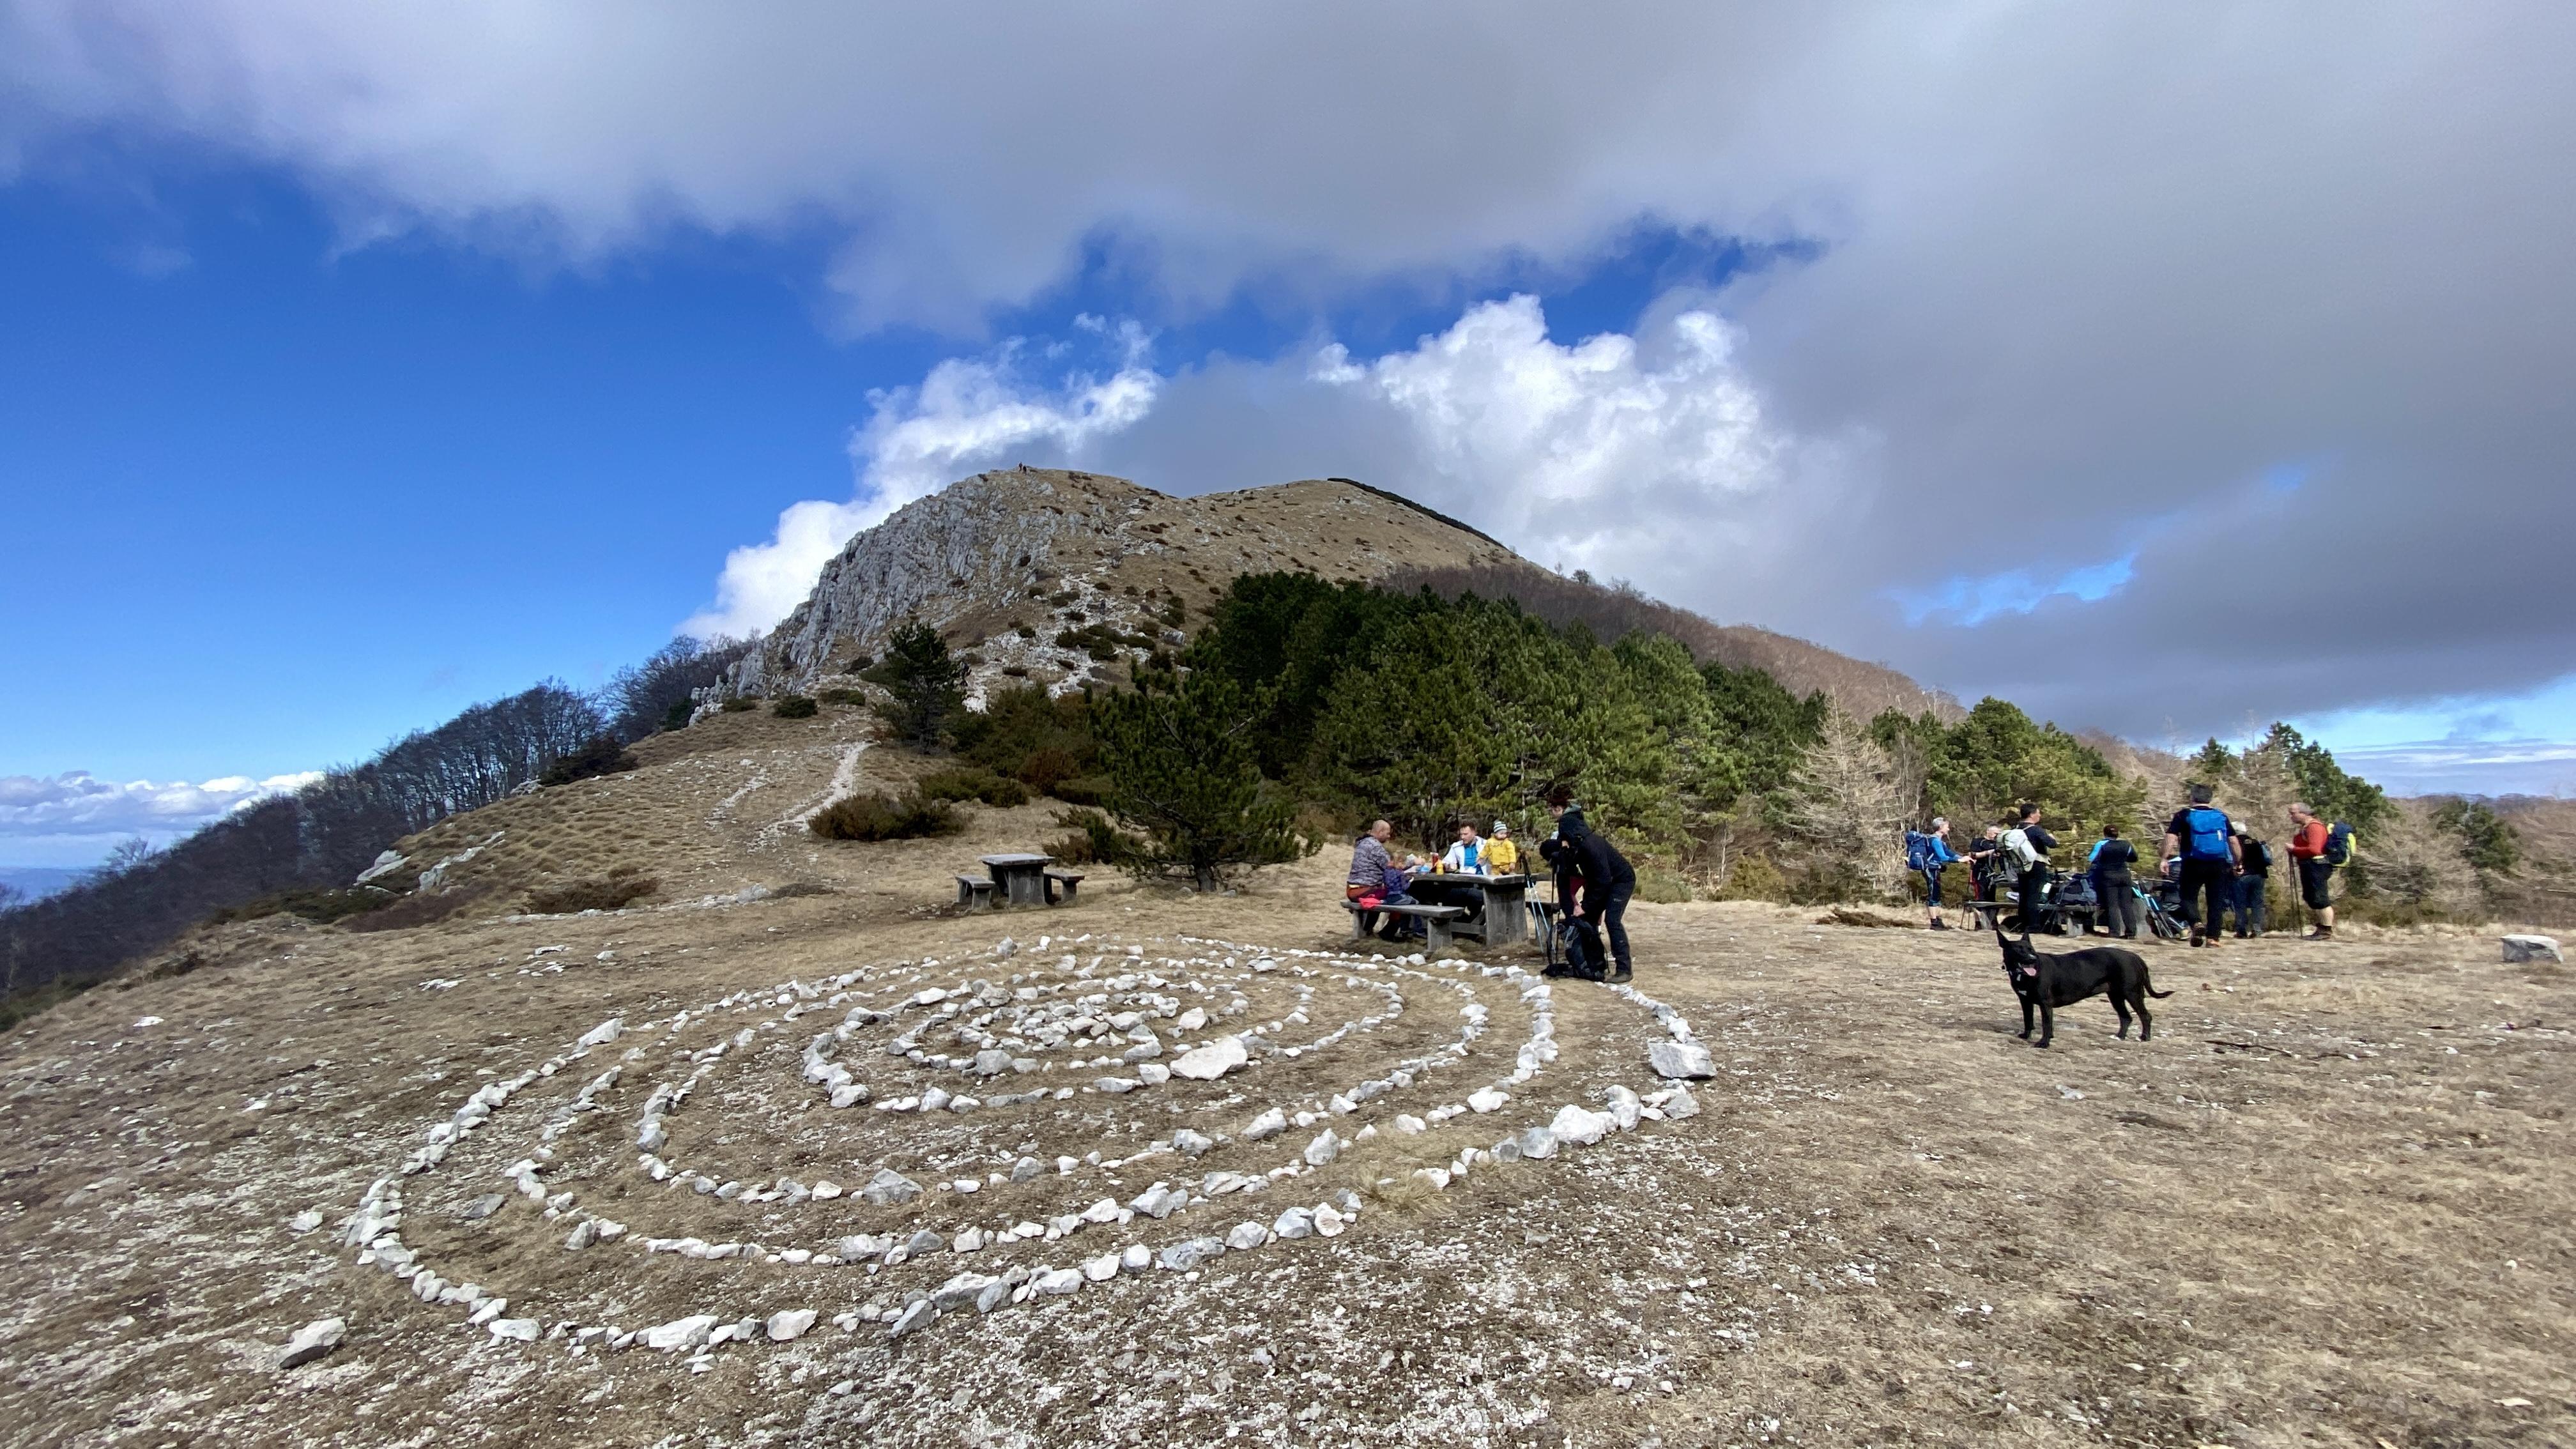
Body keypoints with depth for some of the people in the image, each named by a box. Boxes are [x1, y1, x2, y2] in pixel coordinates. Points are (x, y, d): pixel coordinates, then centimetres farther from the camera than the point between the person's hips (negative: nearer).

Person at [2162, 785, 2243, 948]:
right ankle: (2212, 938, 3)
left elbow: (2171, 836, -10)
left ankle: (2197, 923, -19)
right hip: (2219, 864, 3)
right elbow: (2233, 841, 9)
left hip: (2193, 864, -3)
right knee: (2216, 901, 8)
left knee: (2188, 897, 8)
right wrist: (2237, 863, 15)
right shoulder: (2221, 815, 12)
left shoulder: (2183, 815, 2)